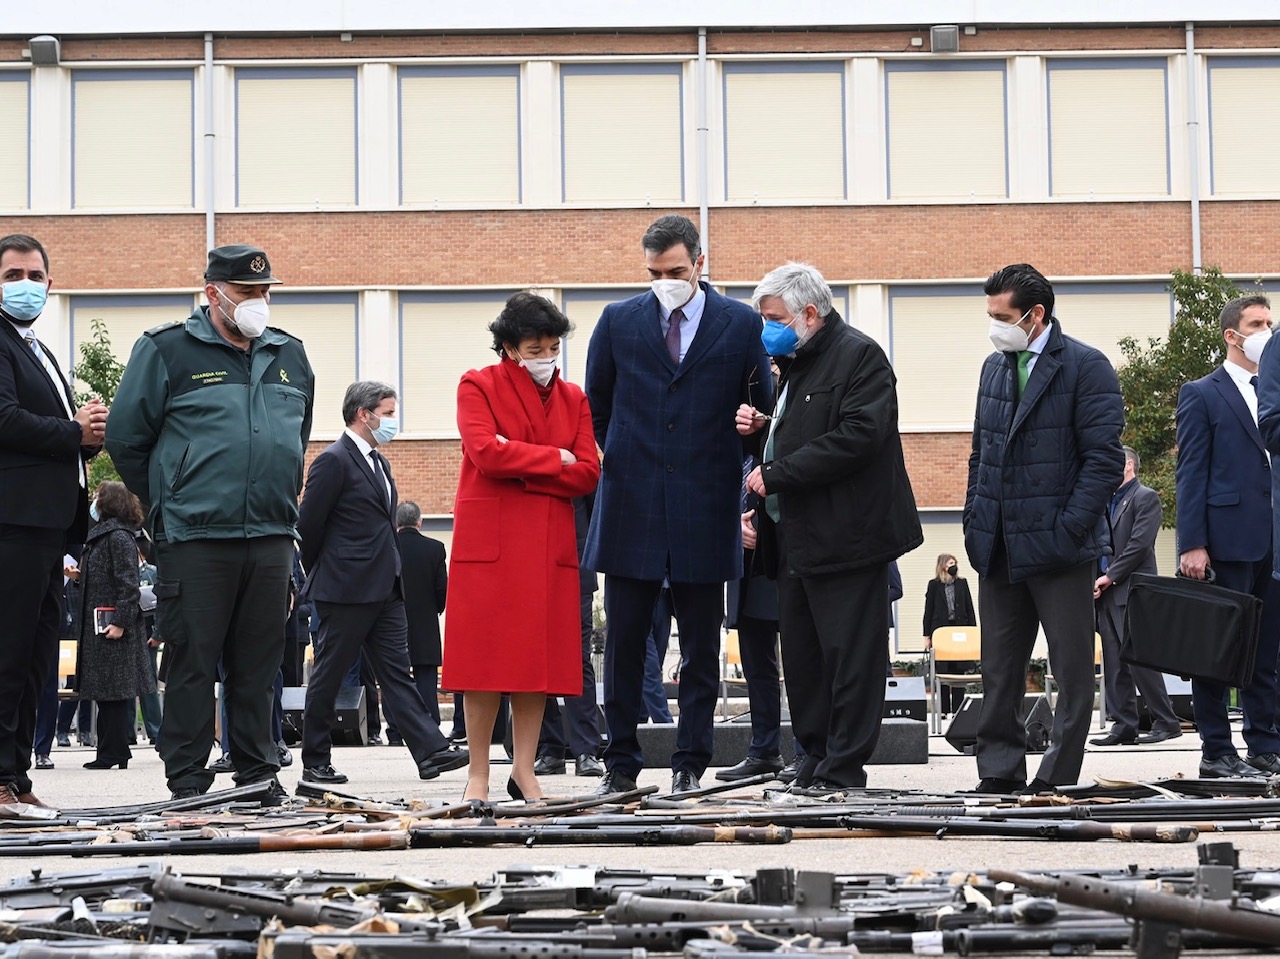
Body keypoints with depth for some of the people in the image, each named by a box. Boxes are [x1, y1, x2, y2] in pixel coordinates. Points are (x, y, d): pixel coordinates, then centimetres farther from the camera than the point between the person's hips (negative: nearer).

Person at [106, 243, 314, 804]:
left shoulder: (290, 357, 14)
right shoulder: (167, 351, -1)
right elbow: (126, 441, 1)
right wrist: (169, 505, 5)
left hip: (271, 537, 5)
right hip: (195, 540, -5)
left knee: (259, 662, 8)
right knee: (192, 661, -3)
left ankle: (258, 772, 15)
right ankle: (187, 781, 3)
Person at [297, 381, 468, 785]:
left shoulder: (379, 463, 18)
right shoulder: (333, 461, -11)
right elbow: (308, 524, -11)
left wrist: (393, 576, 16)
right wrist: (322, 575, 0)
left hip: (384, 591, 8)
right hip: (346, 590, -8)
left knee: (397, 671, 3)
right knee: (328, 676, 1)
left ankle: (431, 751, -3)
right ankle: (315, 763, 9)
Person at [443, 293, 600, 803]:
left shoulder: (572, 398, 14)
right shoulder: (478, 387, 2)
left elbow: (587, 473, 3)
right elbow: (485, 452, -15)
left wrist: (521, 469, -9)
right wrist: (554, 459, -6)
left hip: (550, 545, 4)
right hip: (489, 541, -4)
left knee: (539, 656, 1)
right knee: (485, 659, -5)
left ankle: (524, 772, 7)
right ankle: (478, 775, 1)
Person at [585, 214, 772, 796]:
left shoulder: (741, 324, 4)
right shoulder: (618, 321, 7)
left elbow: (763, 409, 11)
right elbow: (596, 407, 18)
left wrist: (727, 463, 7)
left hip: (705, 507, -1)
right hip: (631, 505, 1)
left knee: (701, 648, 3)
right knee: (623, 642, 2)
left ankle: (690, 764, 10)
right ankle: (621, 764, 9)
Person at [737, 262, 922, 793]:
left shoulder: (859, 355, -9)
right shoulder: (796, 362, 20)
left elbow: (858, 436, -22)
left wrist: (776, 474, -18)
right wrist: (759, 427, 7)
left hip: (847, 537, -9)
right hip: (797, 539, 9)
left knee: (850, 656, -4)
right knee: (802, 658, 10)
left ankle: (843, 767, 0)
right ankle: (816, 757, 17)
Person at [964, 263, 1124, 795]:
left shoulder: (1086, 367, -6)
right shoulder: (995, 367, 14)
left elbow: (1104, 458, -11)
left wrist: (1068, 529, -16)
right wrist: (974, 522, 9)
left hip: (1058, 548, -6)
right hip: (998, 547, 6)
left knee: (1073, 670, 0)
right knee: (998, 670, 9)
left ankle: (1058, 778, 6)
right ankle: (1000, 774, 15)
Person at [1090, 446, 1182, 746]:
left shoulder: (1145, 498, -4)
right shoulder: (1107, 501, 20)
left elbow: (1140, 543, -13)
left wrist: (1109, 576, -12)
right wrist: (1096, 581, 3)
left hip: (1132, 591, -8)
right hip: (1106, 593, 8)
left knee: (1139, 660, -10)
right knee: (1114, 665, 5)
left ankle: (1166, 722, -4)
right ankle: (1123, 725, 7)